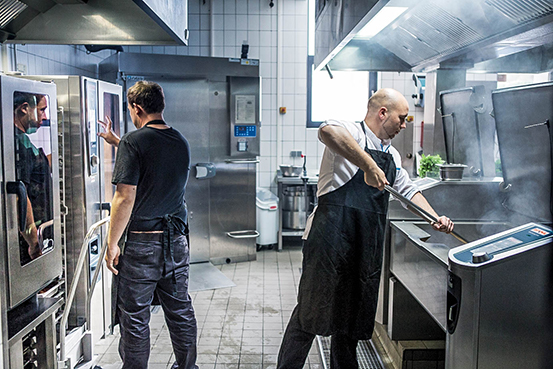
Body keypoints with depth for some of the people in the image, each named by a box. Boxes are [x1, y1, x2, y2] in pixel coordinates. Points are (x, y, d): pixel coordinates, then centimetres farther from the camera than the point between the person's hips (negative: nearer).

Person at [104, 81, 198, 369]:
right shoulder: (181, 142, 6)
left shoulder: (133, 142, -14)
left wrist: (112, 243, -9)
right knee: (180, 311, 17)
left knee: (134, 318, 7)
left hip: (141, 243, -6)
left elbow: (125, 197, -18)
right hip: (177, 240, 6)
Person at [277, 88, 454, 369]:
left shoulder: (392, 156, 19)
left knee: (352, 315, 16)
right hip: (331, 239, -8)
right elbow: (327, 131, -32)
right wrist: (369, 166, -35)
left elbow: (408, 190, 28)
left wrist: (435, 219, 15)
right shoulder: (352, 133, -8)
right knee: (311, 312, -1)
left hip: (366, 248, 8)